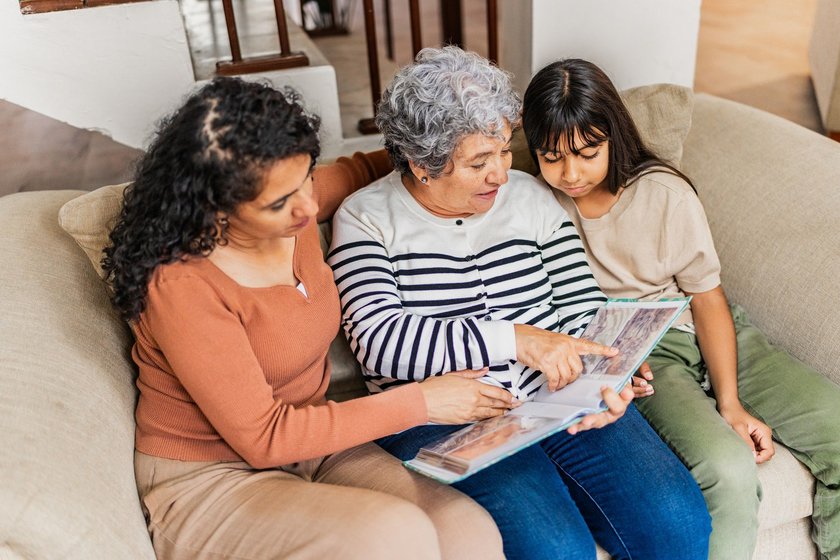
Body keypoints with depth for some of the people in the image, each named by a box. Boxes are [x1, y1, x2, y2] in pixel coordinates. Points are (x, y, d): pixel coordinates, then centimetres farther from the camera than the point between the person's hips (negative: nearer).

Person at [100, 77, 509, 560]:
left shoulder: (293, 212, -5)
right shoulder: (182, 285, -25)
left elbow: (357, 169, 19)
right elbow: (264, 438, -21)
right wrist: (419, 403, -19)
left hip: (311, 444, 6)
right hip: (207, 483, -5)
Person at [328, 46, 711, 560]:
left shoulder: (530, 196, 9)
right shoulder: (366, 219, -2)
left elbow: (584, 306, 10)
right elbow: (379, 339, -17)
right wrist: (516, 339, -22)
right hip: (446, 422, -3)